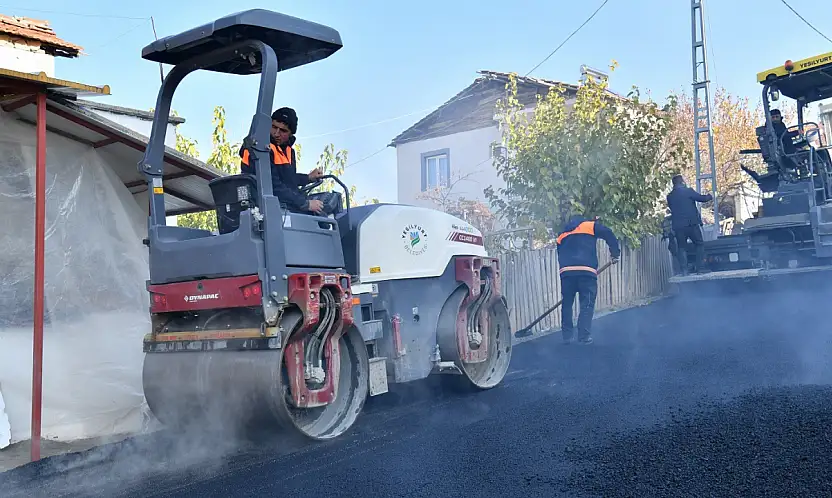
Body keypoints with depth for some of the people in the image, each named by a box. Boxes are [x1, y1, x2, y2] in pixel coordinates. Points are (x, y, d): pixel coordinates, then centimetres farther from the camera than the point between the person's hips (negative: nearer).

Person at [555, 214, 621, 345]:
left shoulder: (561, 235, 28)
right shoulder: (589, 225, 17)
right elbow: (609, 234, 4)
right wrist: (615, 253, 12)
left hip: (566, 271, 3)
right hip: (586, 271, -3)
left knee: (567, 304, 14)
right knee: (587, 305, 3)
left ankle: (567, 336, 15)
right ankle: (583, 337, -1)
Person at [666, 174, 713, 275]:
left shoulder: (670, 196, 7)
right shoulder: (688, 191, -5)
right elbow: (702, 198, 1)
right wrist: (710, 196, 22)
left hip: (678, 226, 4)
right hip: (691, 223, -4)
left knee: (682, 247, 8)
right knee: (699, 244, 8)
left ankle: (684, 270, 2)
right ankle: (700, 267, 1)